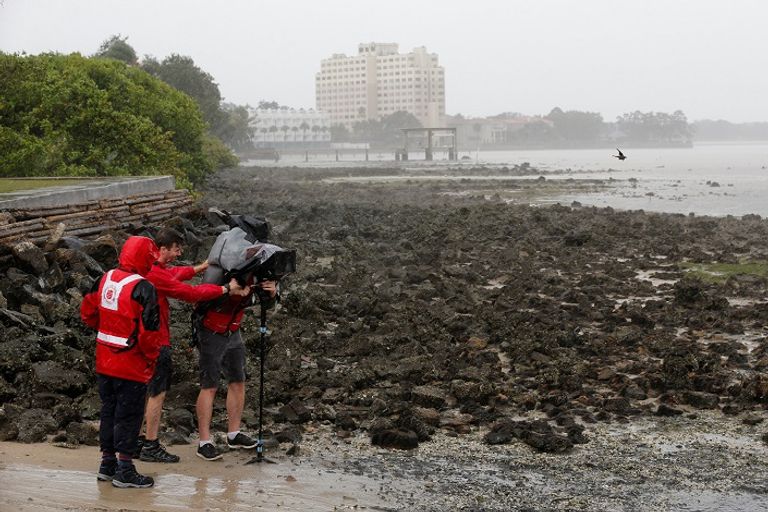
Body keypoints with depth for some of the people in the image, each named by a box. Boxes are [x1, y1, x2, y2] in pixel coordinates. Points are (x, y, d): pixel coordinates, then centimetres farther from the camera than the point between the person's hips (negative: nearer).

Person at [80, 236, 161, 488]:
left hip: (104, 361, 7)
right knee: (129, 415, 2)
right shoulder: (143, 288, -20)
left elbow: (87, 312, 12)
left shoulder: (105, 279, 2)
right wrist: (153, 355, -5)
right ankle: (124, 470, 7)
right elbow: (148, 329, -21)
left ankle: (107, 463, 27)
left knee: (109, 410, 18)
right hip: (131, 365, -7)